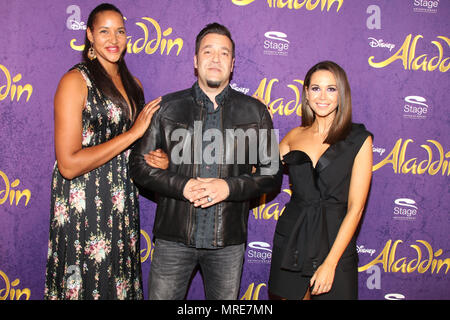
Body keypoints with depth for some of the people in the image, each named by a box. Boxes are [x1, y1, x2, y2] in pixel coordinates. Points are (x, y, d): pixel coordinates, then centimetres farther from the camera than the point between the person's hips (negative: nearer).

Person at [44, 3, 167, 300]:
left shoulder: (133, 85, 10)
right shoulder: (76, 81, -10)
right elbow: (68, 164, -19)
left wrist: (159, 159, -2)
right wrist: (133, 133, -17)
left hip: (122, 206, 6)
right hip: (83, 209, -6)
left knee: (121, 285, 14)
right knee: (86, 286, 7)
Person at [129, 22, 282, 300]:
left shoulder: (255, 112, 3)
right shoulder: (168, 107, 3)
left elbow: (272, 174, 3)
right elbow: (139, 163, 3)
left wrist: (228, 187, -14)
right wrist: (182, 186, -14)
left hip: (228, 241, 1)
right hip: (174, 236, 0)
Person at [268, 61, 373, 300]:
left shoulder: (359, 139, -5)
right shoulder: (294, 136, 5)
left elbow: (355, 208, -8)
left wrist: (330, 263, -13)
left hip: (335, 242, -2)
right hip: (291, 242, 3)